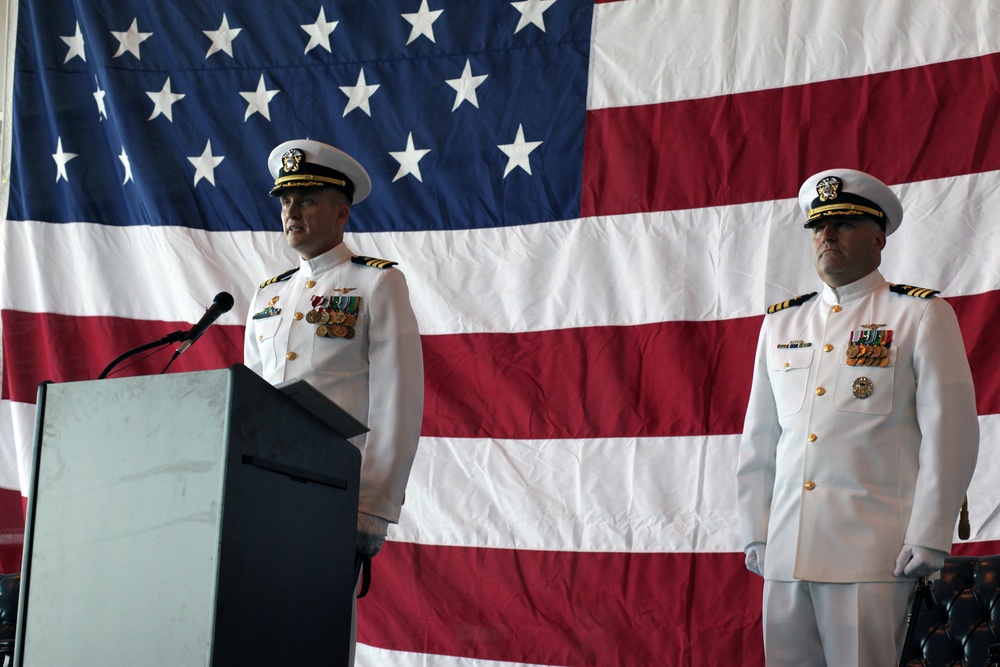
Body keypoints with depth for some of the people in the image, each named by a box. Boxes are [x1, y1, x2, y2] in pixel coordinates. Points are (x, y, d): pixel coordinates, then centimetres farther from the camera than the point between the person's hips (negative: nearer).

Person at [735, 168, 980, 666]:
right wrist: (755, 533, 11)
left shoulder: (921, 316, 3)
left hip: (872, 556, -4)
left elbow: (950, 436, -3)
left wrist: (928, 540, -9)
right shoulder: (781, 323, 16)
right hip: (786, 552, 4)